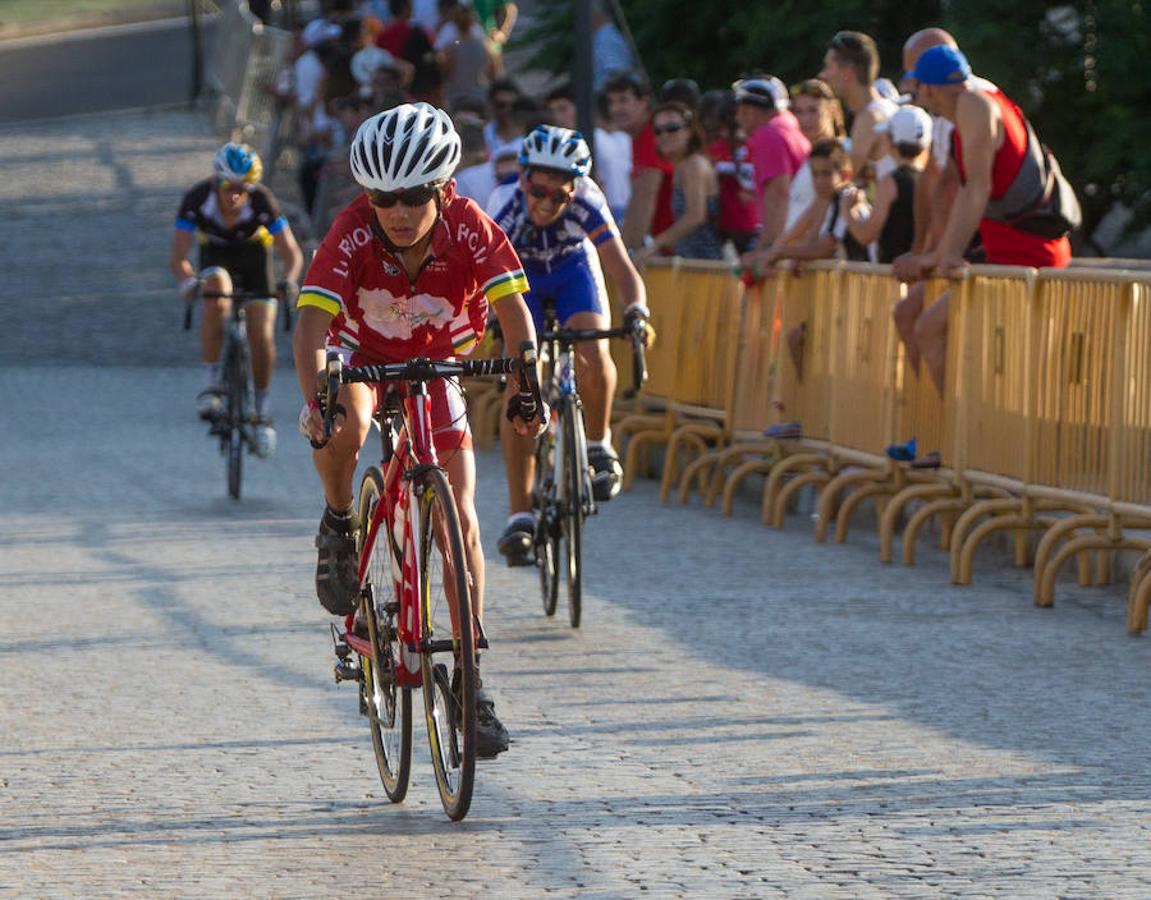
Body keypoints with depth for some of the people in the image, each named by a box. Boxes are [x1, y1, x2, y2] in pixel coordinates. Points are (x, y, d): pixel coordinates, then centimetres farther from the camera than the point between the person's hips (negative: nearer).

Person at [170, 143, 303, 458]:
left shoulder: (262, 203, -31)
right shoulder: (197, 200, -31)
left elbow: (292, 252, -29)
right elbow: (177, 257, -31)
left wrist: (289, 280, -50)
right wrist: (189, 280, -53)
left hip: (254, 257, 0)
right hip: (216, 258, 0)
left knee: (262, 335, -12)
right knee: (216, 303, -33)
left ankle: (262, 413, 7)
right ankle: (211, 385, -20)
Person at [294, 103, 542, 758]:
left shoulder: (470, 230, -26)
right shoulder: (353, 235, -29)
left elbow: (514, 311, -27)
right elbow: (311, 325, -36)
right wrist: (316, 398, -52)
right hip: (360, 354, -1)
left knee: (460, 522, -8)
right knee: (343, 428, -38)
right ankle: (339, 526, -6)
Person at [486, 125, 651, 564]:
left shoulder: (587, 203, -34)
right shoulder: (505, 206, -35)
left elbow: (621, 267, -40)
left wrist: (637, 311, -59)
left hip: (573, 269, 0)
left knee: (593, 357, -28)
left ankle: (599, 446, 2)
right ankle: (519, 515, -13)